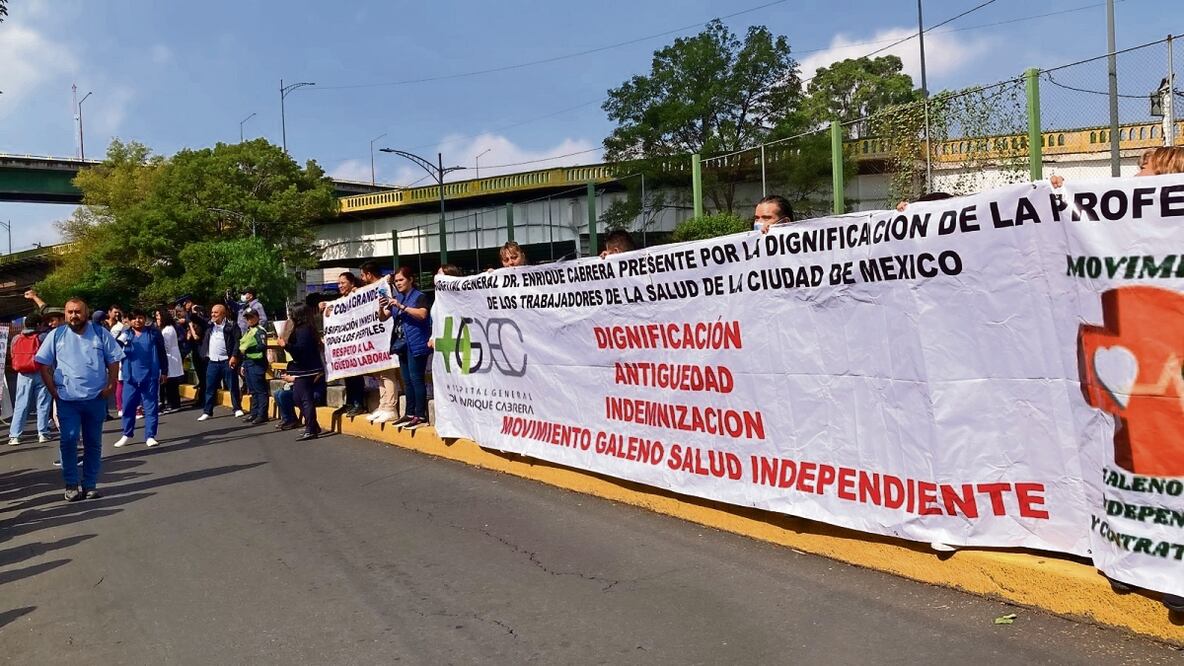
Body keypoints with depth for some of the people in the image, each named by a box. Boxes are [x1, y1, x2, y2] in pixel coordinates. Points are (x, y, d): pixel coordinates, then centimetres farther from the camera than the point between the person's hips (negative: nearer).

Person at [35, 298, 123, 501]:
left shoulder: (101, 333, 4)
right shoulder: (56, 335, 3)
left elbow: (113, 360, 6)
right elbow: (44, 365, 5)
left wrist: (110, 386, -3)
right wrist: (53, 390, -2)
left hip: (95, 398, 1)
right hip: (67, 399, -1)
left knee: (93, 442, 6)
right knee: (69, 440, -10)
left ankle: (90, 485, 15)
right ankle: (71, 484, 1)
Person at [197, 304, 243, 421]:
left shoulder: (231, 326, -5)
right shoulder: (209, 326, 11)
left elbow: (237, 342, -10)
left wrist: (234, 356, -16)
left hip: (227, 361, -5)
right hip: (212, 362, 5)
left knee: (233, 386, 3)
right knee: (210, 388, 7)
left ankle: (237, 408, 14)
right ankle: (207, 411, 13)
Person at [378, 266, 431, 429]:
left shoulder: (419, 296, -5)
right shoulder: (396, 298, 15)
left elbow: (422, 314, -22)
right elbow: (383, 318, 15)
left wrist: (401, 306, -25)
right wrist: (381, 307, -7)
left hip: (416, 344, -7)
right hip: (402, 344, 8)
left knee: (416, 379, -9)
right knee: (407, 381, 11)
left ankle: (421, 416, -7)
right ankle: (409, 413, 18)